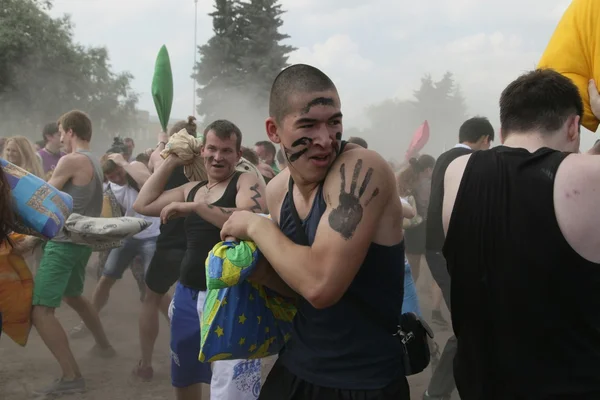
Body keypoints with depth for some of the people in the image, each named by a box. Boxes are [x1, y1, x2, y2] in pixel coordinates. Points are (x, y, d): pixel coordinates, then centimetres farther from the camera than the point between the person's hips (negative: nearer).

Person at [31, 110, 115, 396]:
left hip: (64, 243, -10)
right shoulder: (94, 162, 12)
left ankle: (72, 377, -14)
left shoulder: (71, 161, -15)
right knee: (73, 295, 31)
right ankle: (103, 345, 44)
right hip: (82, 240, 10)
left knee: (41, 311, -11)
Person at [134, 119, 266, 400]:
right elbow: (143, 204, 12)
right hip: (187, 295, 7)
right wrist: (171, 161, 10)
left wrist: (195, 206, -22)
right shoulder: (192, 189, 15)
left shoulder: (247, 181, -6)